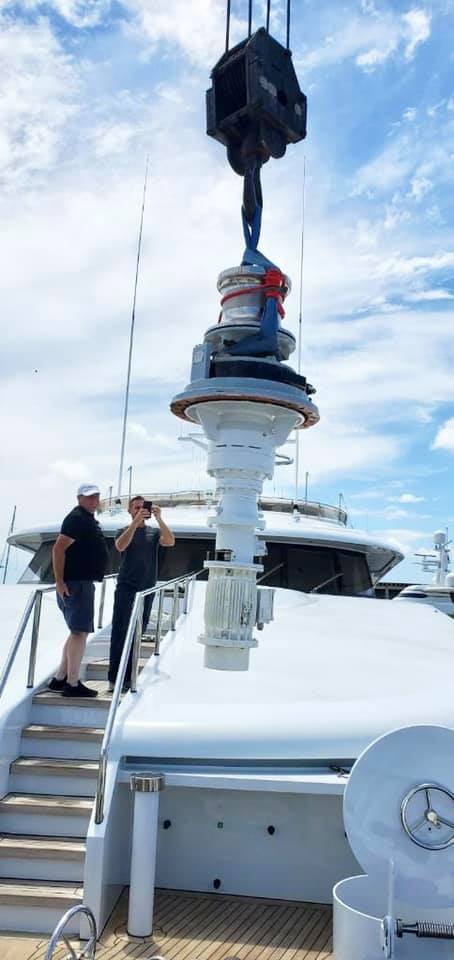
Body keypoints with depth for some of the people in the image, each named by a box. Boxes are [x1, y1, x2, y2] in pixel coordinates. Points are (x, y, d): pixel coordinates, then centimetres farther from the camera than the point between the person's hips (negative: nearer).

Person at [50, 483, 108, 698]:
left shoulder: (89, 519, 17)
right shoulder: (77, 518, -13)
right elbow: (58, 549, -21)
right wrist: (59, 581, -24)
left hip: (84, 582, 11)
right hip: (76, 583, -11)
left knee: (78, 632, 15)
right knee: (80, 632, -8)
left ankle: (59, 679, 21)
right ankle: (72, 684, -3)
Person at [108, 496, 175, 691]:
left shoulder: (154, 532, 10)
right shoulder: (125, 531, 4)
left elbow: (170, 542, -8)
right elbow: (120, 546, -17)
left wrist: (159, 519, -18)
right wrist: (136, 521, -26)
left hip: (146, 589, 3)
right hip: (126, 588, -3)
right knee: (120, 632, -5)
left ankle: (127, 677, 12)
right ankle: (114, 678, -3)